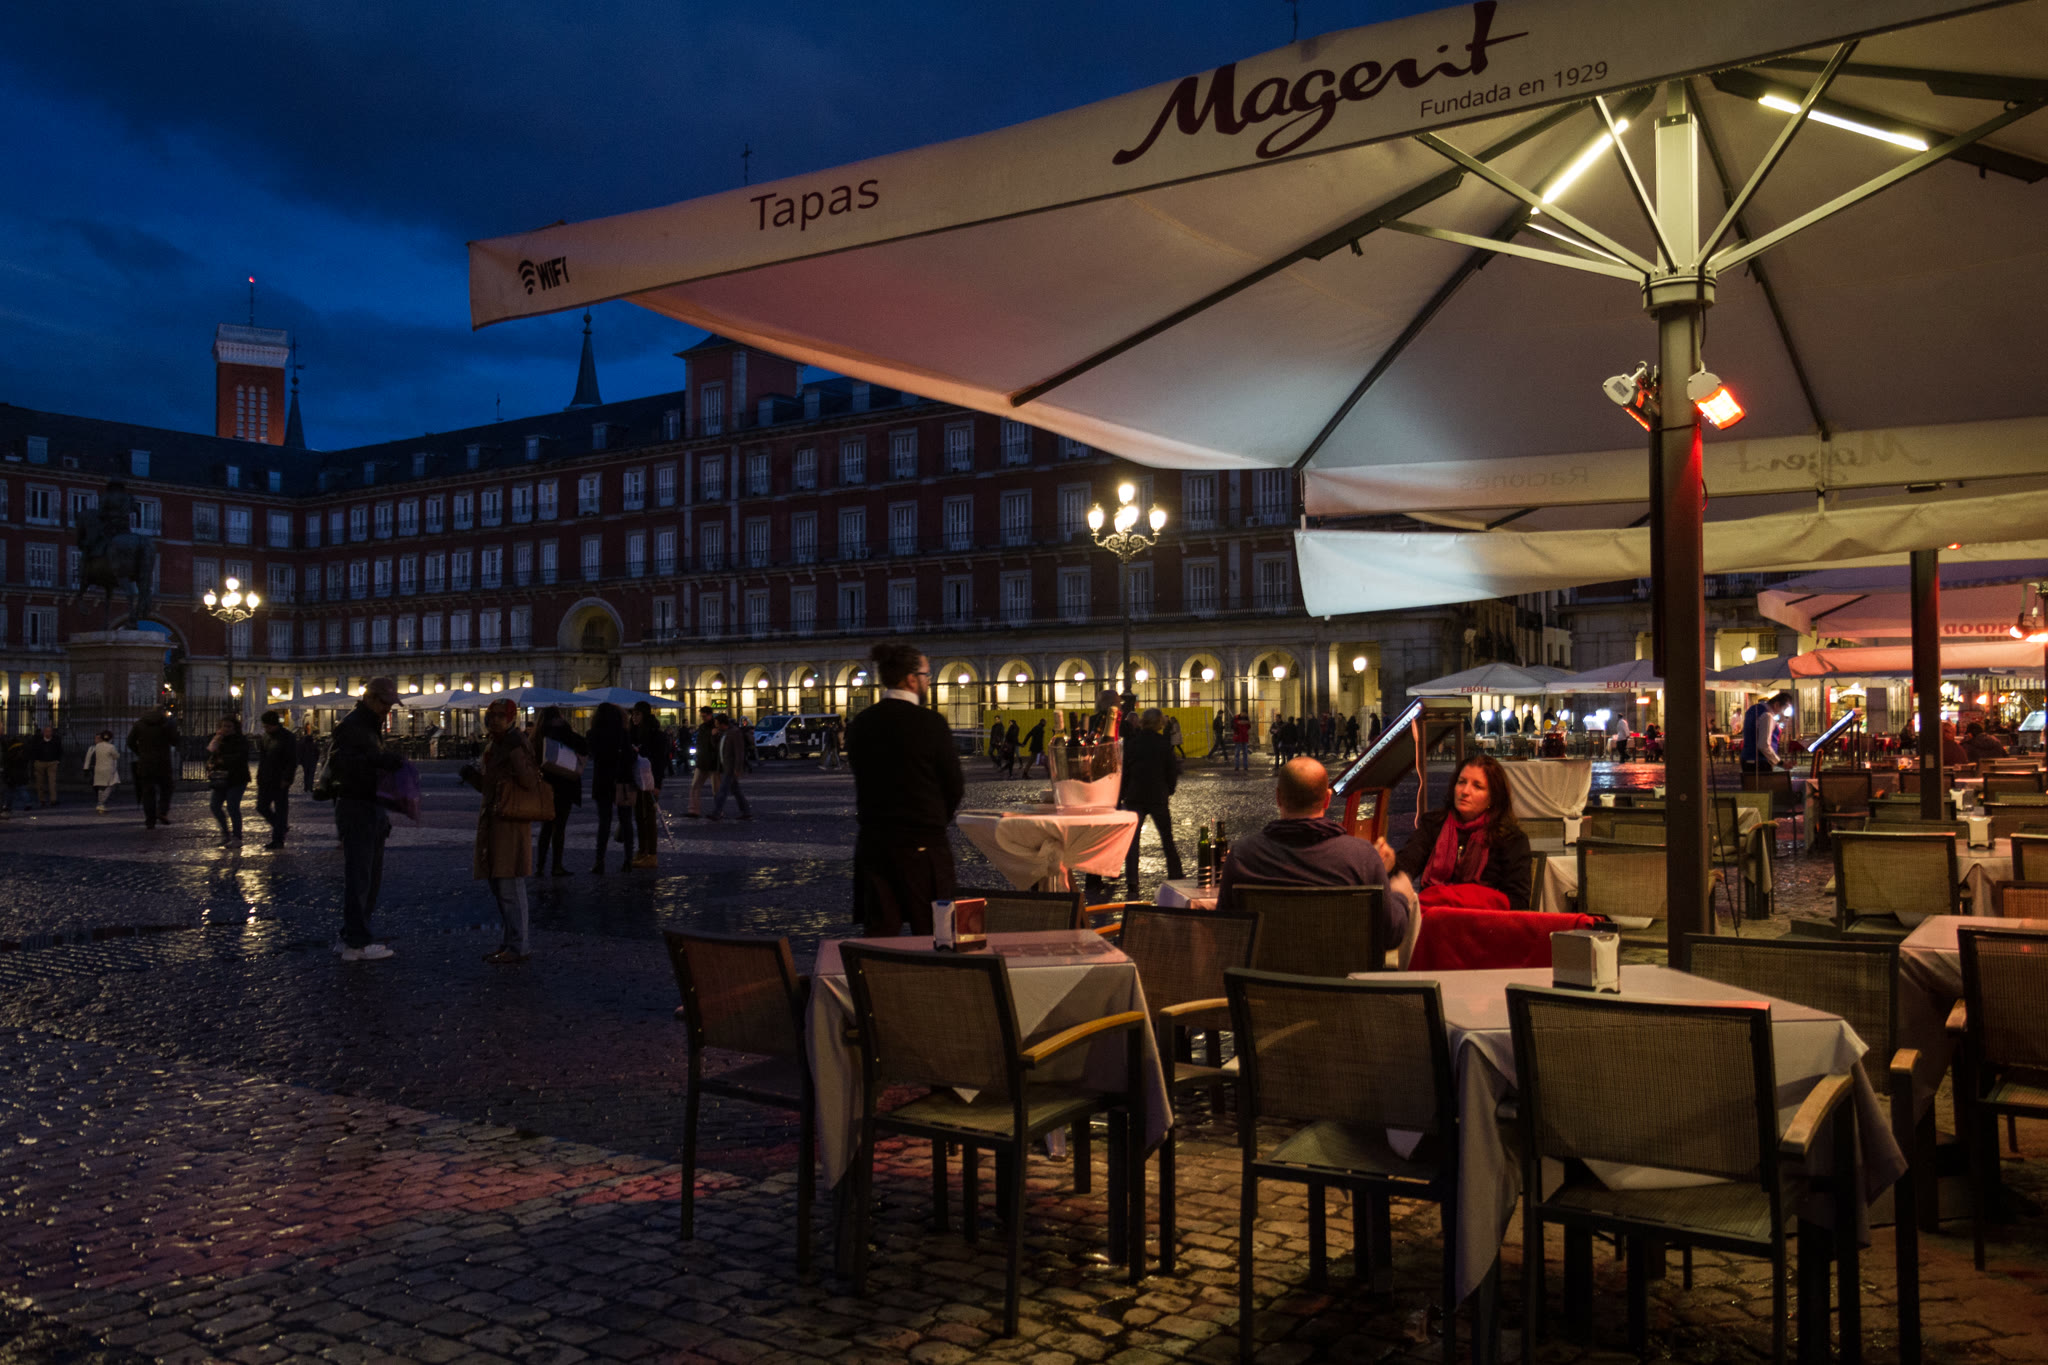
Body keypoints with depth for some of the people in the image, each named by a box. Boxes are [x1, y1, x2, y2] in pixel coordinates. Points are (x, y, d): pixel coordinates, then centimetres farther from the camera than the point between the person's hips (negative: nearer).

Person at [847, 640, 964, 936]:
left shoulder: (860, 724, 3)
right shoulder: (931, 722, -11)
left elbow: (860, 782, 7)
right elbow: (955, 786, -6)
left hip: (872, 842, 5)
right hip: (922, 845, -5)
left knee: (879, 932, 7)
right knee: (930, 934, 4)